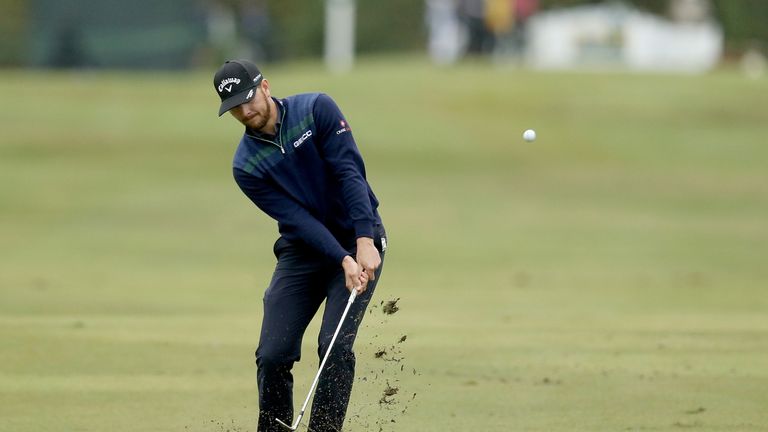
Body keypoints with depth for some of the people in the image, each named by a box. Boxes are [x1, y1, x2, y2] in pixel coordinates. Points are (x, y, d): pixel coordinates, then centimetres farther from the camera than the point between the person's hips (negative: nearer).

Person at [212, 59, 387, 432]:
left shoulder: (317, 108, -11)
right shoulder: (246, 166, -7)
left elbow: (349, 172, -18)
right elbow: (297, 219, -14)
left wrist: (365, 241, -28)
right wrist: (343, 261, -27)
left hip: (358, 242, -3)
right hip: (302, 251, 3)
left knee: (335, 347, -17)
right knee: (273, 355, -6)